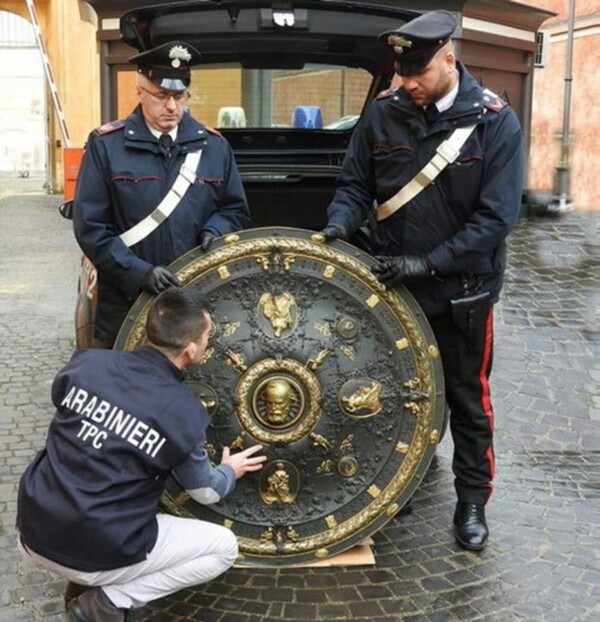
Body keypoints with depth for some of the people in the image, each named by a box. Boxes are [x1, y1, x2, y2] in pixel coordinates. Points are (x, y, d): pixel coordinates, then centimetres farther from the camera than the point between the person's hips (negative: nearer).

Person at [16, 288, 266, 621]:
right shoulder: (184, 413, -12)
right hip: (98, 553, -5)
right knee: (224, 547, 11)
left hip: (33, 535, 5)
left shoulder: (88, 363, -3)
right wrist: (230, 471, 28)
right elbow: (206, 492, 6)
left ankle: (82, 582, 19)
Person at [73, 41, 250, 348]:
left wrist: (213, 231, -7)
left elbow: (236, 210, 16)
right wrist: (138, 272, -18)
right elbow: (90, 226, -7)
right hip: (125, 305, -2)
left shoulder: (214, 146, 7)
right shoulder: (105, 145, -3)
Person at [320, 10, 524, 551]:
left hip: (462, 291, -3)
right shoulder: (383, 113, -4)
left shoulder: (496, 122, -13)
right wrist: (341, 223, -18)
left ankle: (472, 499, 28)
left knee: (467, 398, 11)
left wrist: (428, 263, -23)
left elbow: (496, 216, -17)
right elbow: (355, 186, 4)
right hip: (393, 285, 3)